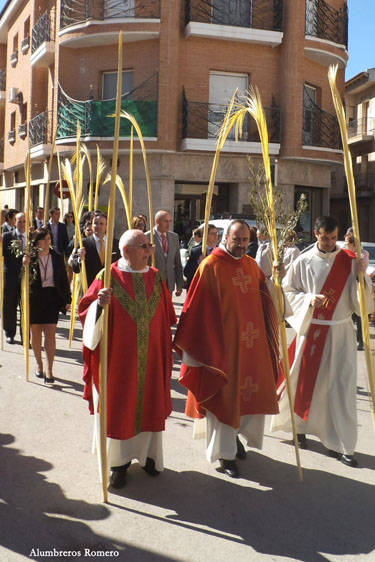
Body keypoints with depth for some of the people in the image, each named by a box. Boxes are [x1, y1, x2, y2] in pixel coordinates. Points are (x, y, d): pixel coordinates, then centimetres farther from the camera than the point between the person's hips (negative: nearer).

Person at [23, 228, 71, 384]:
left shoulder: (57, 257, 2)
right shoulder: (30, 257, -4)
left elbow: (64, 279, 8)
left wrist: (67, 299, 6)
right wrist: (25, 266, -24)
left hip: (52, 297, 0)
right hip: (34, 298, 0)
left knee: (50, 333, -6)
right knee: (36, 332, 12)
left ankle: (49, 370, -3)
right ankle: (39, 364, 30)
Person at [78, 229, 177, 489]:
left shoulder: (156, 277, 3)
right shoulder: (109, 277, -7)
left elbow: (166, 317, 8)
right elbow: (86, 311, -9)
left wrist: (167, 347, 7)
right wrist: (99, 303, -29)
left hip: (150, 358, 3)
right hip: (119, 357, -3)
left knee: (149, 405, 12)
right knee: (118, 407, 7)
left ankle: (147, 453, 31)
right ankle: (119, 461, 23)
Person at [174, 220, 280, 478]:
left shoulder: (252, 265, 9)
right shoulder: (211, 266, -11)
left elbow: (265, 299, 17)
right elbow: (197, 307, -13)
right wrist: (195, 346, -14)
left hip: (253, 342, 7)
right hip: (223, 343, -6)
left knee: (253, 390, 14)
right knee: (224, 394, 4)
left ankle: (235, 435, 39)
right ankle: (225, 453, 22)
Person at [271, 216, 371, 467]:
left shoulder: (350, 261, -2)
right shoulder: (303, 262, -4)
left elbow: (362, 299, -3)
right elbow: (288, 291, 2)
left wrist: (361, 275, -20)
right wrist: (309, 299, -15)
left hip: (341, 331, 1)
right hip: (311, 329, 0)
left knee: (341, 386, 1)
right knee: (305, 380, 9)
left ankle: (341, 444, 11)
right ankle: (300, 426, 32)